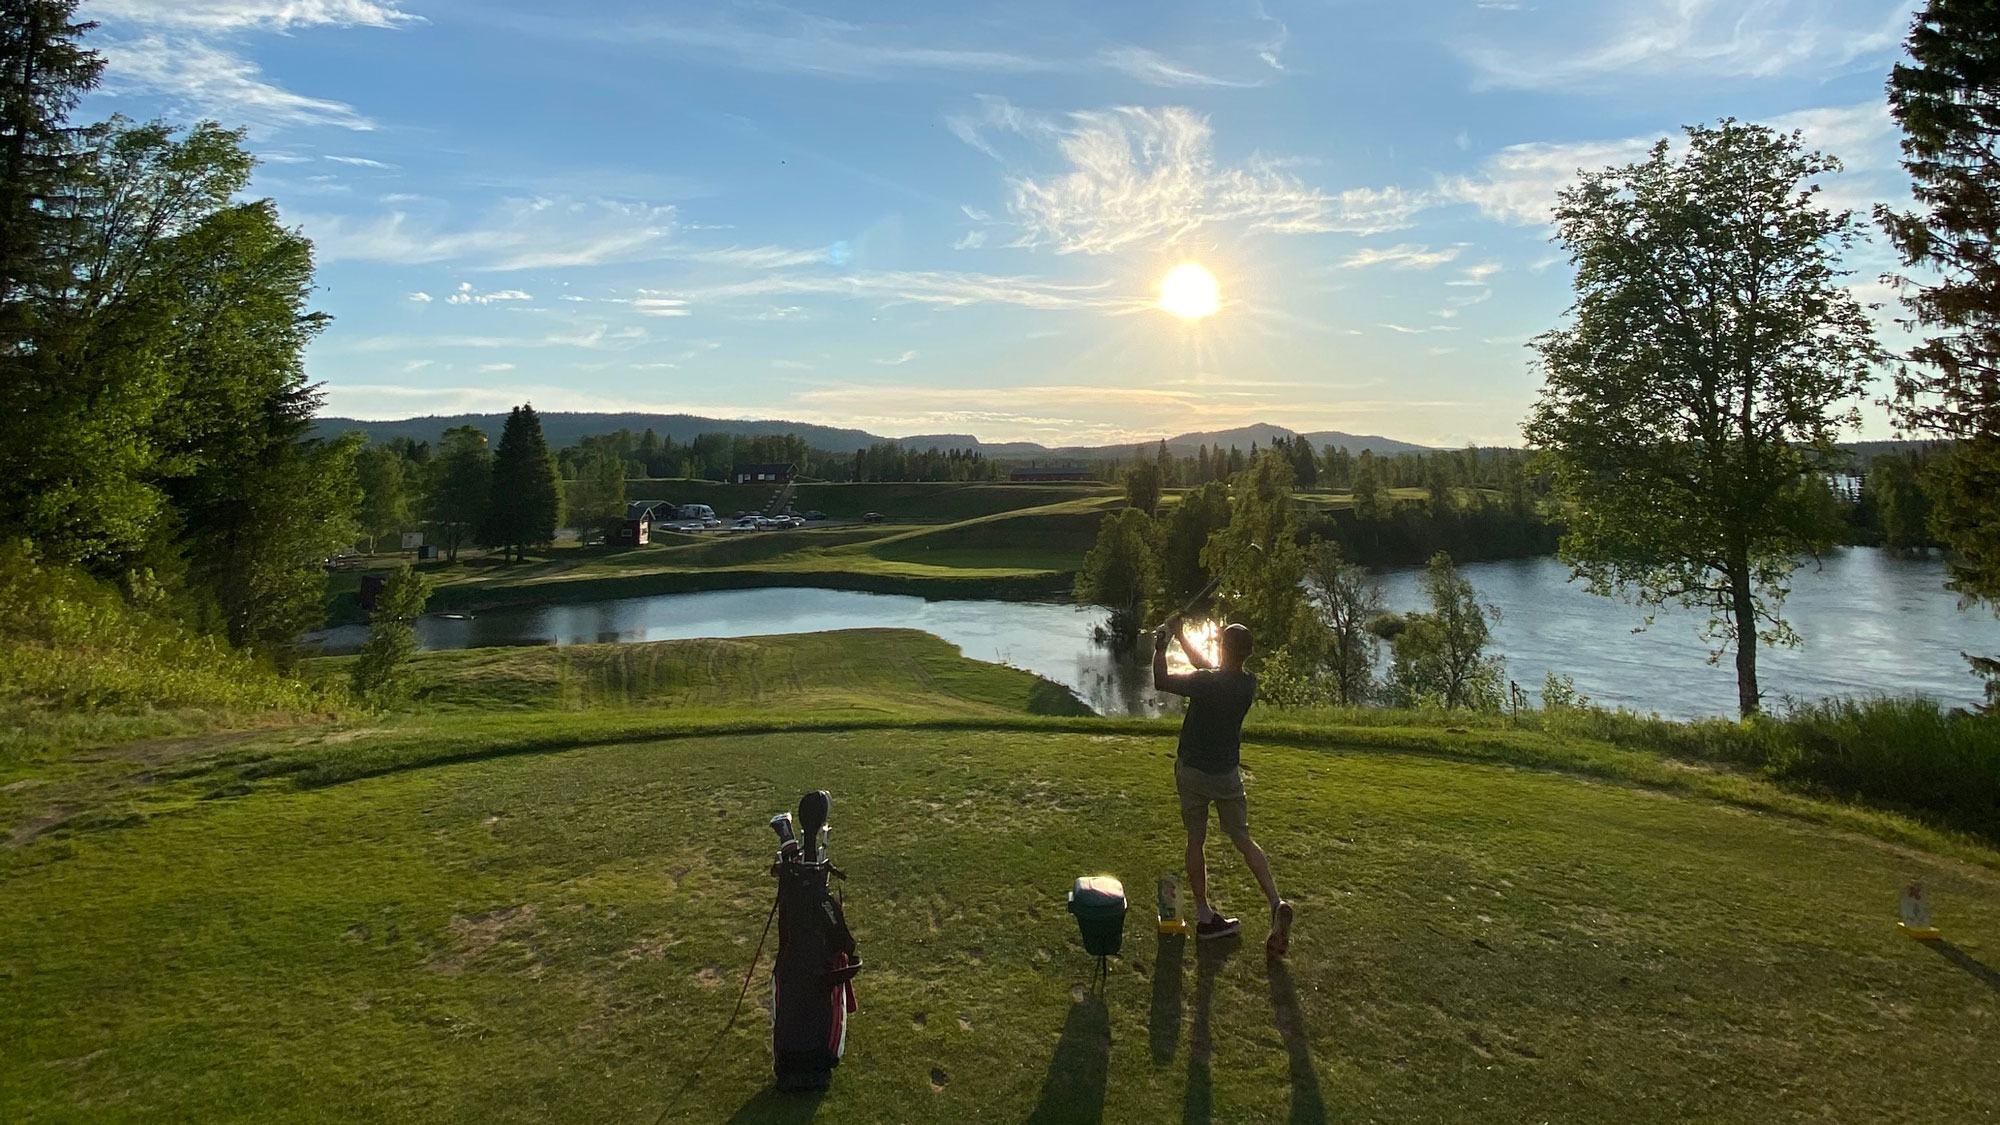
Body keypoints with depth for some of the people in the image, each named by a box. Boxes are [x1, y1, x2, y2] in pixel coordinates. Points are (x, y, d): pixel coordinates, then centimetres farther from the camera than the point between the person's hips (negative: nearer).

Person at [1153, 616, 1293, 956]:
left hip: (1192, 772, -3)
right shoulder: (1249, 684, -5)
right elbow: (1207, 666, 10)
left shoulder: (1206, 682, -23)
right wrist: (1181, 637, 12)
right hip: (1228, 774, 3)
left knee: (1195, 841, 10)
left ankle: (1204, 916, 14)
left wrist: (1161, 646, 1)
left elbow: (1160, 681, -11)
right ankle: (1276, 903, -4)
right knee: (1243, 840, 13)